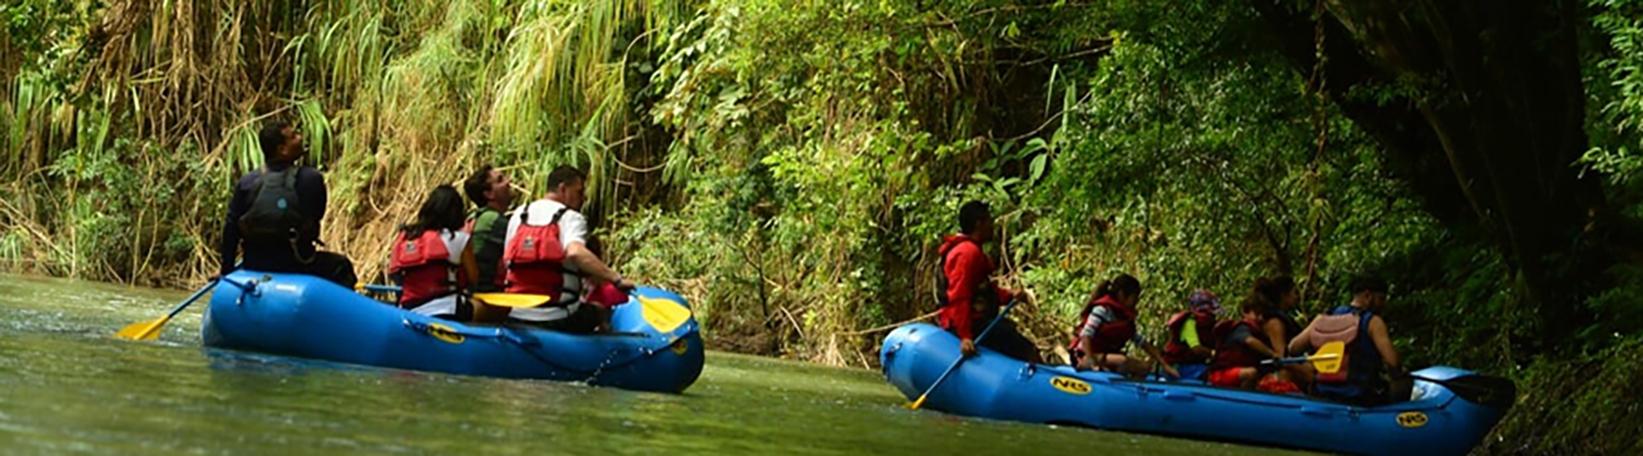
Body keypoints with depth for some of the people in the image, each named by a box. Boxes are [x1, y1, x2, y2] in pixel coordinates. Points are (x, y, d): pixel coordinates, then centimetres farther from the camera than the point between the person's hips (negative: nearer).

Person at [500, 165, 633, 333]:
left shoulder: (518, 215, 11)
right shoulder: (570, 218, -7)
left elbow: (506, 262, 10)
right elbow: (575, 252, -28)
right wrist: (617, 279, -29)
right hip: (556, 319, -6)